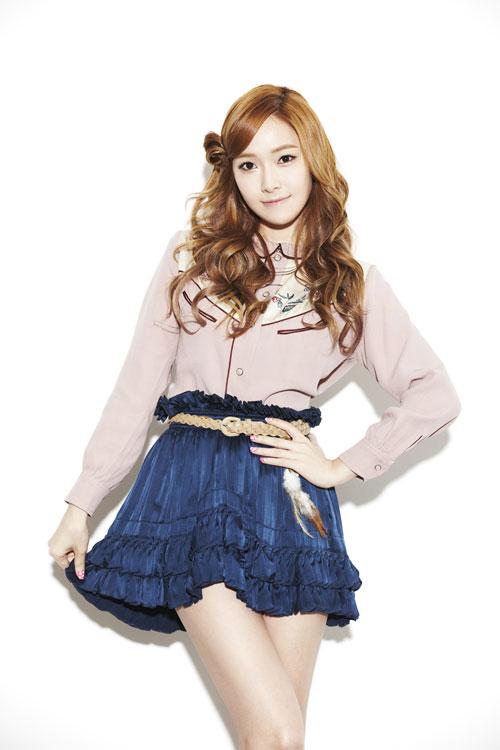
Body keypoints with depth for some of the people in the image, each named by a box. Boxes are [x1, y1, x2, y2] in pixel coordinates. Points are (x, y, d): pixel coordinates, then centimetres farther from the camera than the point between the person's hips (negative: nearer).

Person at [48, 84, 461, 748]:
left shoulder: (352, 283, 10)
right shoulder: (195, 255, 8)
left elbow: (436, 396, 12)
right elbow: (137, 388, 8)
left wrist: (342, 467, 4)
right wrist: (81, 505, 7)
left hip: (292, 499, 2)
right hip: (194, 487, -2)